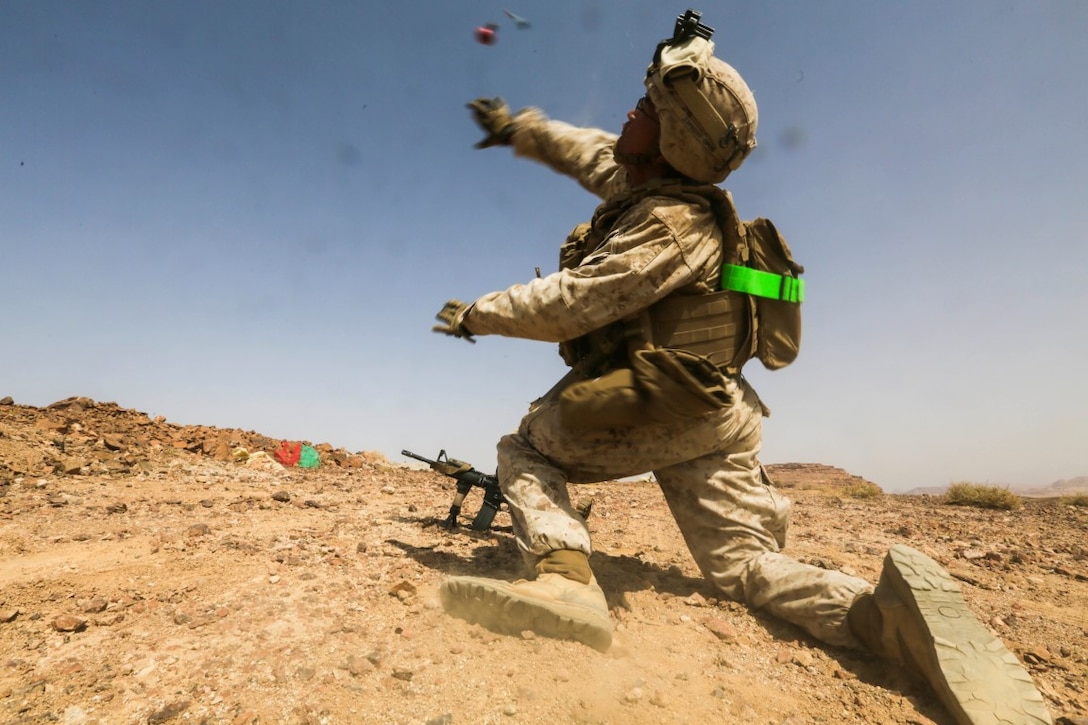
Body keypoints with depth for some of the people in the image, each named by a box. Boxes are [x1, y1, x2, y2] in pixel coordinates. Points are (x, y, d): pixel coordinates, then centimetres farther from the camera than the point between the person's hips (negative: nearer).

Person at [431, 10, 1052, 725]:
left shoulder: (673, 224, -19)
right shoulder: (645, 181, 10)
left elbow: (565, 305, -20)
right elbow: (587, 150, 28)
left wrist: (477, 313, -5)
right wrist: (518, 125, 36)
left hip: (665, 414, -9)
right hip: (711, 417, 9)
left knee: (523, 449, 7)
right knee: (746, 566, 11)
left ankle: (565, 578, -16)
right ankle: (883, 610, -13)